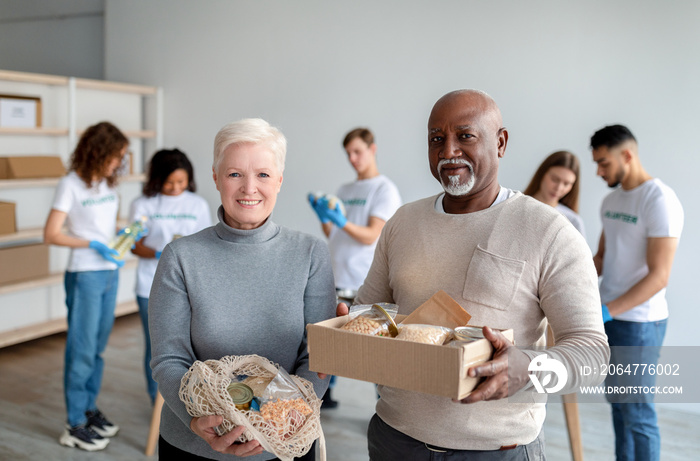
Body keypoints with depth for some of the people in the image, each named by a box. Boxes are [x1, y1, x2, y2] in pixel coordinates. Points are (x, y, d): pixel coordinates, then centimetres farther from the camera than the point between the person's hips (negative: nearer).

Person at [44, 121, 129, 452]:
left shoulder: (108, 183, 10)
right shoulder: (71, 185, -11)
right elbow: (51, 235, -13)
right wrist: (93, 244, -19)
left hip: (110, 274, 7)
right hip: (85, 276, -7)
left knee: (98, 348, 15)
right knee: (82, 350, 0)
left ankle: (89, 409, 29)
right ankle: (75, 425, 10)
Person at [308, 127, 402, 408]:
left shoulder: (385, 189, -3)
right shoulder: (344, 191, 17)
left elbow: (371, 236, -13)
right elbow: (332, 235, 16)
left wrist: (343, 222, -28)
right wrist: (324, 218, -3)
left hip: (367, 284, -7)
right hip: (338, 279, 7)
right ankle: (325, 393, 28)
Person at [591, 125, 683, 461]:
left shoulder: (660, 200, -15)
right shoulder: (611, 200, 10)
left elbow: (658, 276, -19)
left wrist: (606, 312, -25)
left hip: (638, 322, -7)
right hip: (609, 318, 7)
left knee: (637, 412, 1)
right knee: (618, 404, 15)